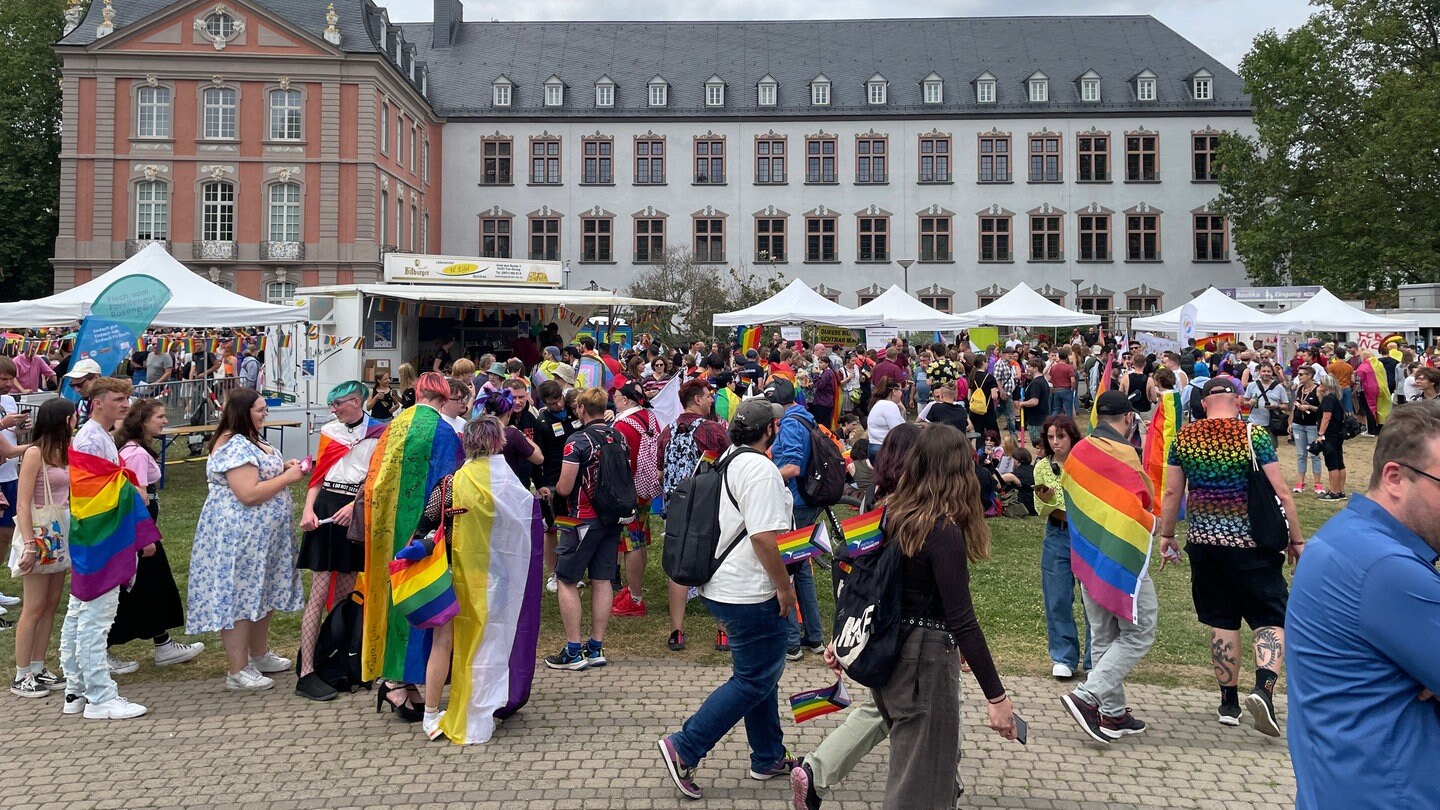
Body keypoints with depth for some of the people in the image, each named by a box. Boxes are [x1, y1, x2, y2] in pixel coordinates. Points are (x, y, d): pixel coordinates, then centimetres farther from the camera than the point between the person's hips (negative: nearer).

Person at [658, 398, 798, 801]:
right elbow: (764, 537, -26)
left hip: (721, 584, 11)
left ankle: (769, 757, 30)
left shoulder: (728, 460, 12)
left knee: (761, 671, 20)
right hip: (748, 594, -11)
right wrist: (784, 586, -16)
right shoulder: (759, 468, -19)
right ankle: (683, 748, 1)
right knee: (754, 680, 0)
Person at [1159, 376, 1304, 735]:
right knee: (1271, 618, 7)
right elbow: (1281, 492, -8)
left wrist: (1166, 535, 15)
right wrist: (1296, 539, 2)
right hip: (1250, 544, -3)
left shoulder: (1184, 437, 0)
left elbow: (1172, 493, 4)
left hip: (1204, 543, 3)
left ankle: (1229, 702, 19)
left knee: (1221, 620, 13)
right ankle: (1263, 687, -15)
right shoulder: (1254, 436, -8)